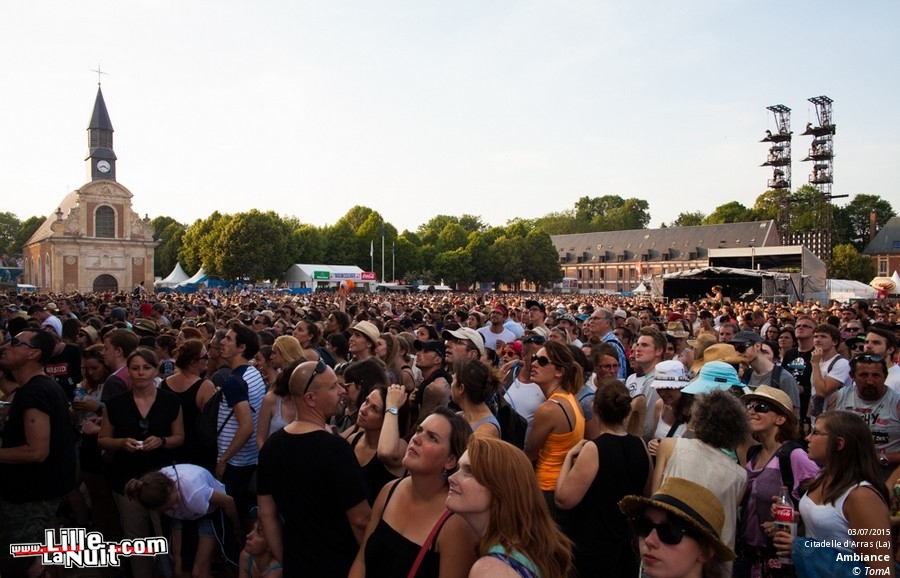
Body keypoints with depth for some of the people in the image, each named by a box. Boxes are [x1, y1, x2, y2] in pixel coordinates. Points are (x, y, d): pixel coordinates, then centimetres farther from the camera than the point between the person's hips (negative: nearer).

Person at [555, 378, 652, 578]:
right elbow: (648, 494, 11)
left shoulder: (594, 449, -24)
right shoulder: (640, 446, -4)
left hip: (593, 549, -6)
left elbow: (564, 499, -24)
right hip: (627, 545, 6)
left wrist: (569, 456, -15)